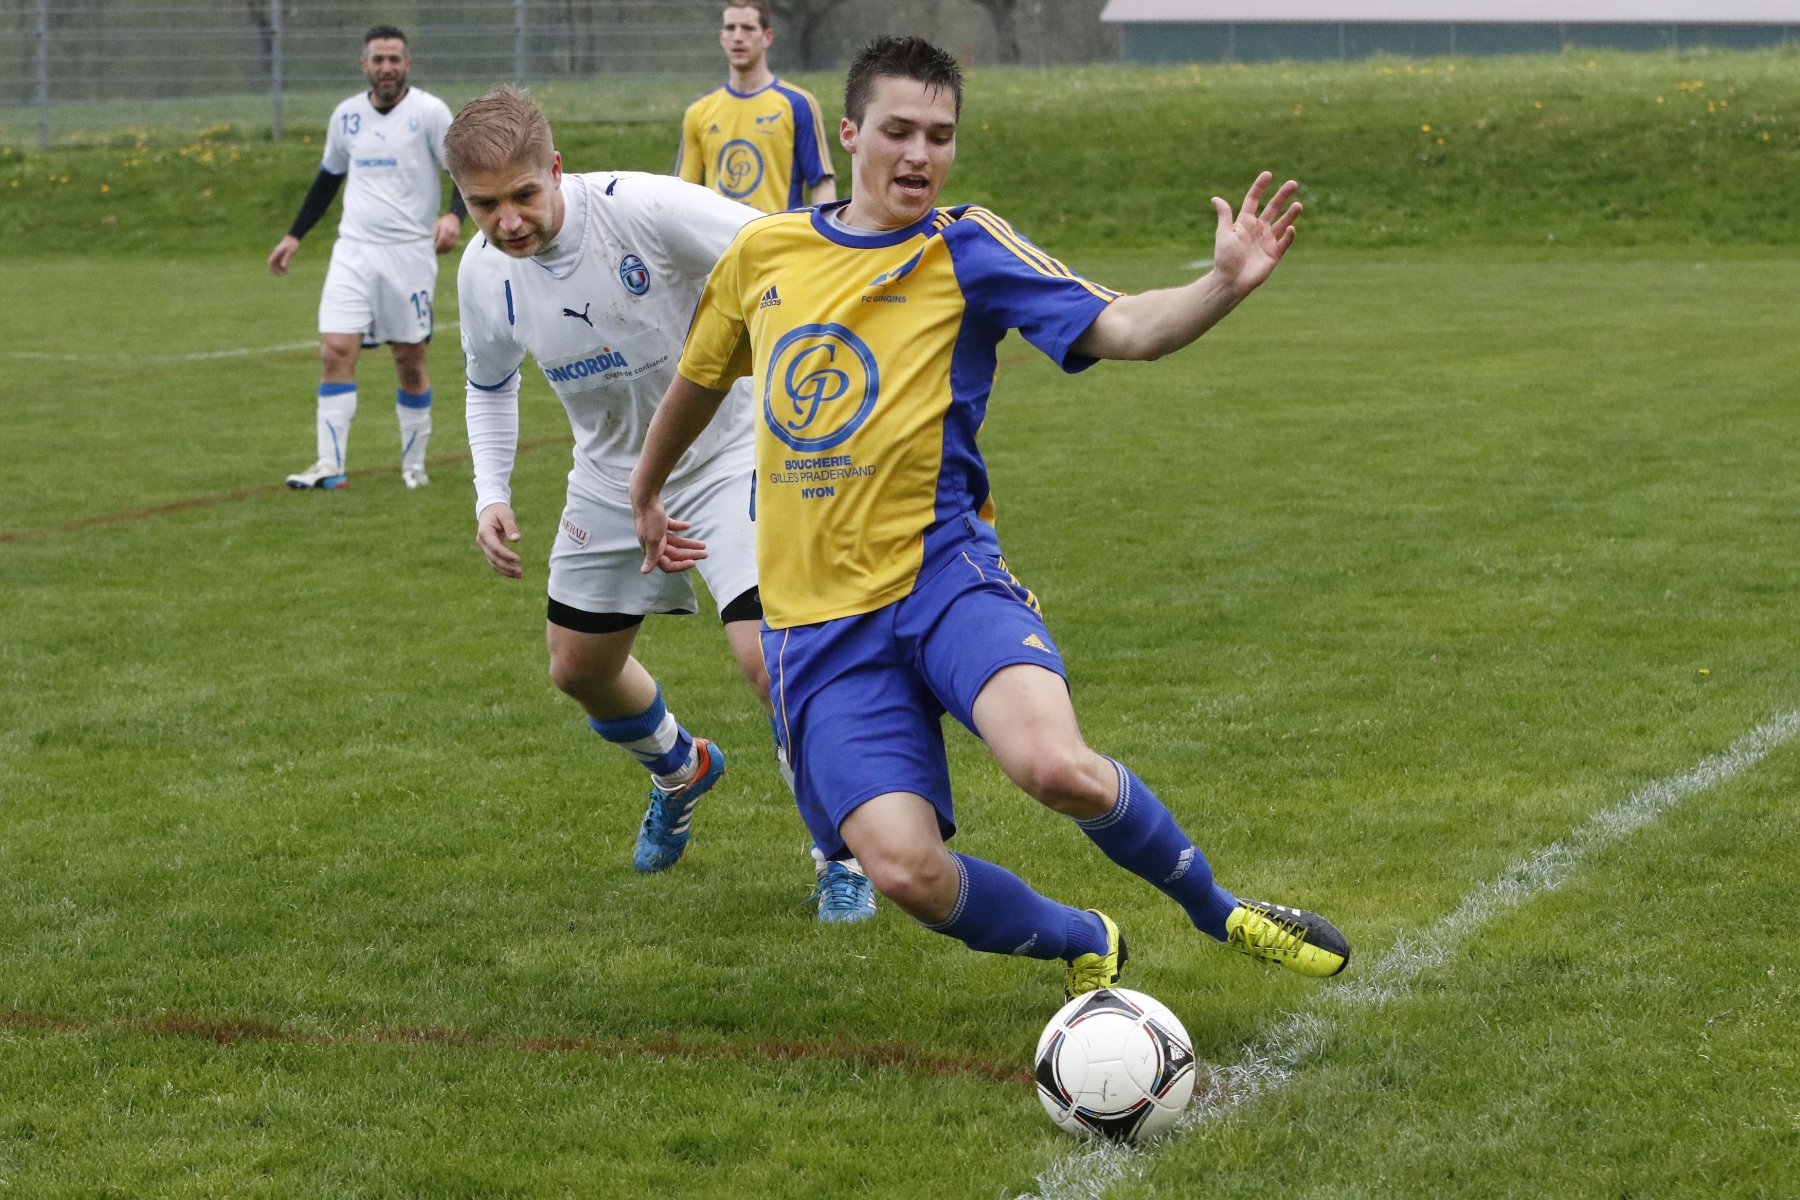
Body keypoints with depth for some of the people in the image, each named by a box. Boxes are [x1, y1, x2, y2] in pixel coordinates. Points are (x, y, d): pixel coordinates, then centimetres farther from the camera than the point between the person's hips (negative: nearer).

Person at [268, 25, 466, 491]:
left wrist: (454, 216, -26)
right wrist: (295, 235, 20)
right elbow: (328, 178, 22)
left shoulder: (429, 112, -5)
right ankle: (330, 466, -11)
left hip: (409, 254, -3)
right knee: (335, 351, -10)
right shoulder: (347, 115, 9)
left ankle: (414, 462, 19)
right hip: (354, 251, 3)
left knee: (410, 360, 3)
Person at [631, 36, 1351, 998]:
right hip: (818, 617, 3)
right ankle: (1089, 945, 15)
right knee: (905, 871, -17)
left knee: (1058, 767, -32)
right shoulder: (763, 252, 10)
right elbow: (700, 376, 30)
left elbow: (1126, 329, -12)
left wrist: (1223, 285, -31)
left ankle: (1218, 911, -1)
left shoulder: (966, 249, 0)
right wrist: (644, 492, 43)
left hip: (940, 571, -2)